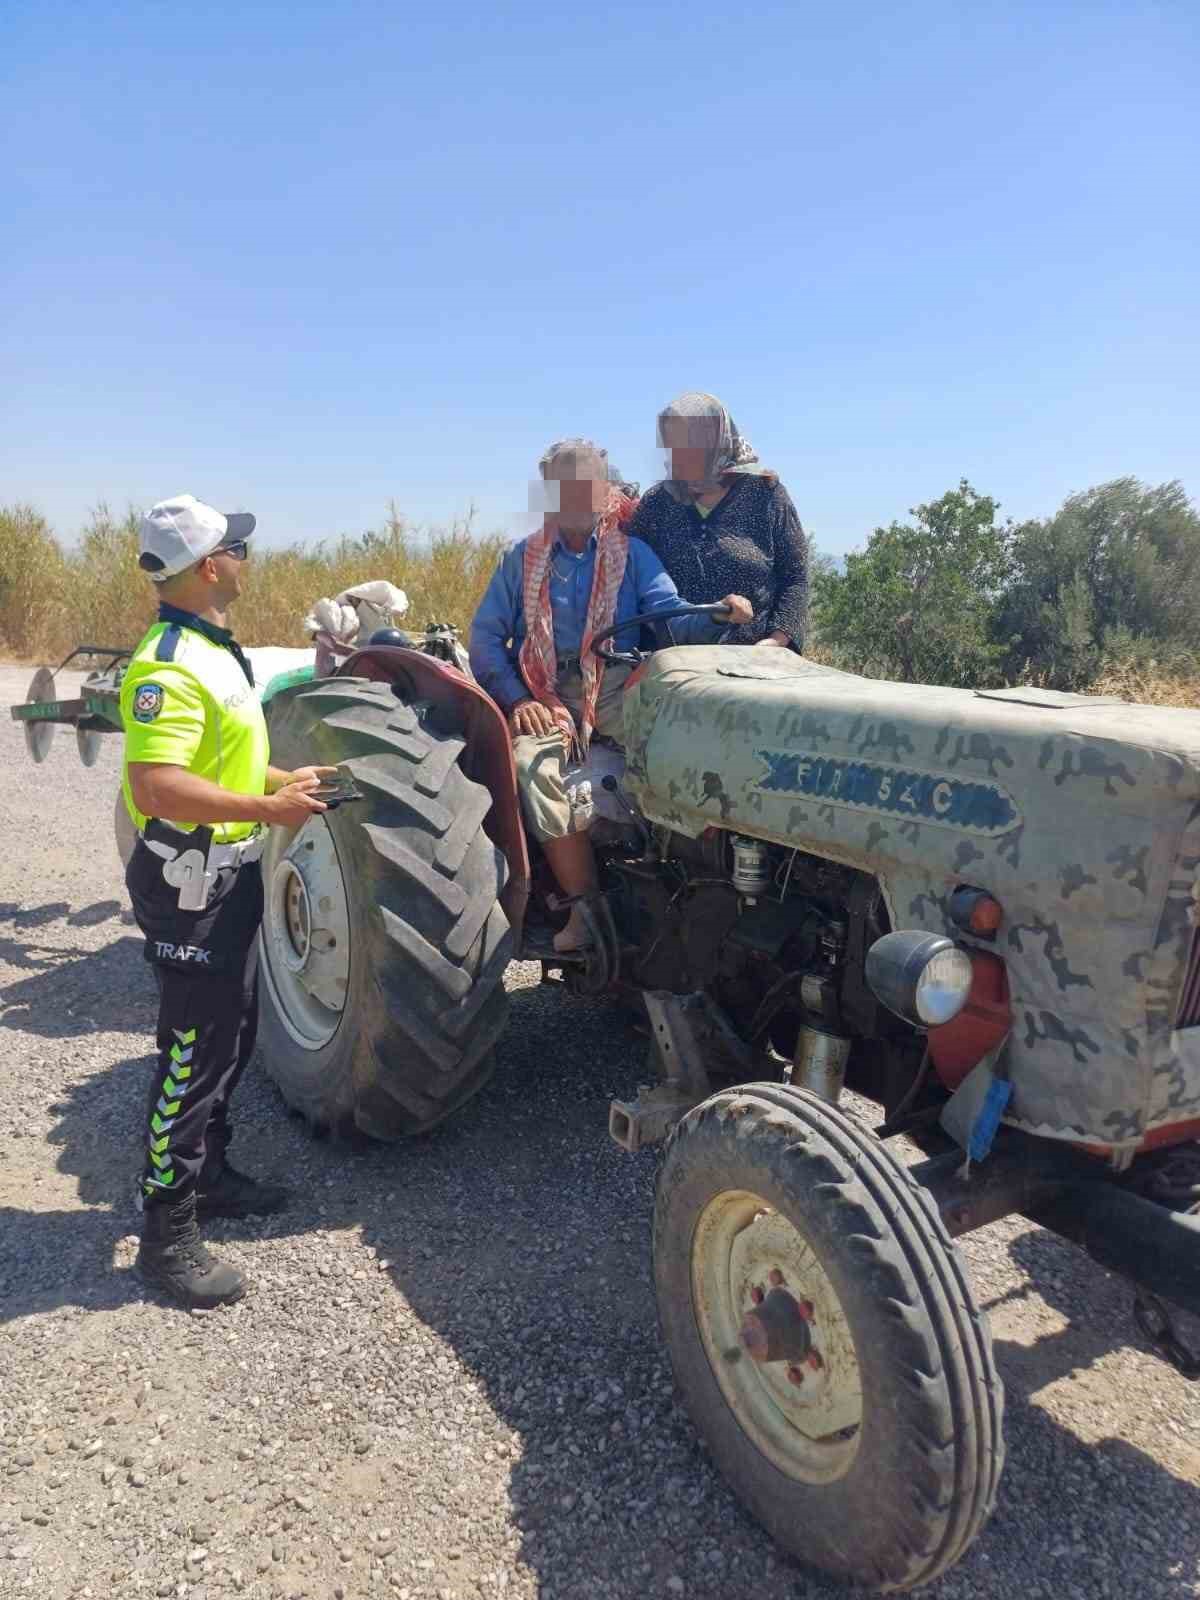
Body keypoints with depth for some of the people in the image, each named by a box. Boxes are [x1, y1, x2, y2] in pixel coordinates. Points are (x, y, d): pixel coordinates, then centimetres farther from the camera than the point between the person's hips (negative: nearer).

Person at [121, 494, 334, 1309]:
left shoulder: (216, 648, 11)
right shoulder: (168, 666, -22)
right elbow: (156, 787, -32)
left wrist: (282, 779, 10)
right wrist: (267, 808, -26)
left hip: (231, 874, 10)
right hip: (191, 881, -10)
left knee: (230, 1037, 21)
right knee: (192, 1050, -1)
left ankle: (208, 1174, 38)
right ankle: (166, 1234, 13)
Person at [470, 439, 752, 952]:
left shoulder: (631, 553, 13)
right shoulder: (522, 559, 16)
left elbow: (669, 616, -1)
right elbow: (486, 636, 9)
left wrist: (718, 615, -24)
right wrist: (516, 699, -7)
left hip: (617, 684, 0)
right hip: (547, 692, 1)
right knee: (532, 763, -31)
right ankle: (584, 902, -24)